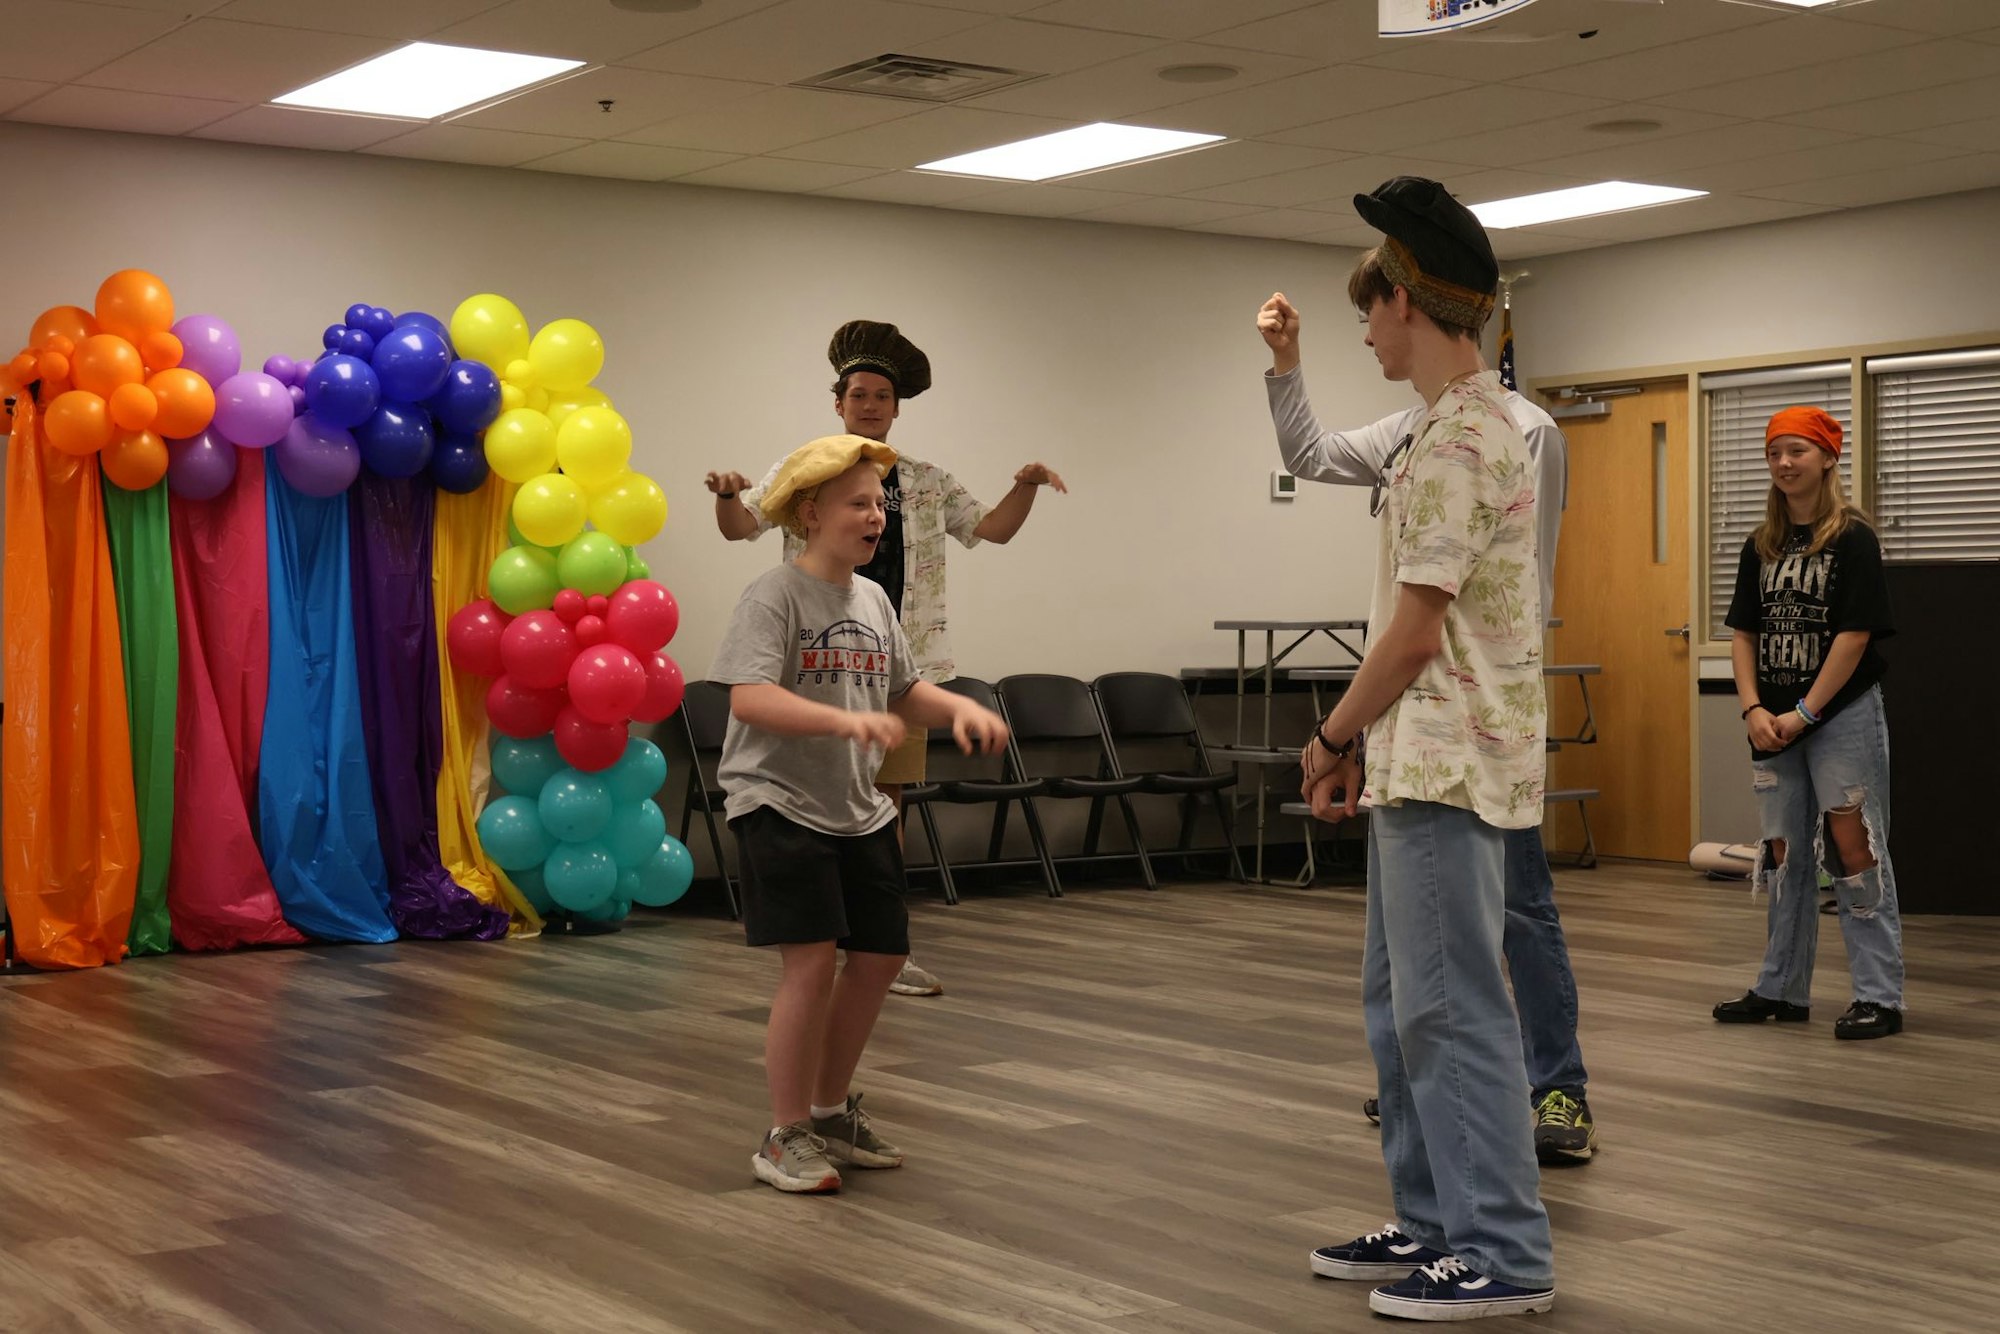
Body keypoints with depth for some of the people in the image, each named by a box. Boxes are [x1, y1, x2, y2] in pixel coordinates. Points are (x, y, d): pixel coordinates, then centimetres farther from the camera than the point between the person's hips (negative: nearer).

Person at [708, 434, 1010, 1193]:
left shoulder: (872, 600, 10)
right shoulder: (774, 597, -13)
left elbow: (906, 694, 18)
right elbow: (749, 698, -26)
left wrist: (959, 709, -3)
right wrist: (848, 720, -39)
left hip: (858, 810, 8)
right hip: (778, 802, -8)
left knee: (879, 957, 10)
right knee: (812, 961, -14)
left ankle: (830, 1111, 30)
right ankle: (786, 1138, 1)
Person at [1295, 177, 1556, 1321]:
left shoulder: (1453, 441, -16)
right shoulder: (1483, 422, 17)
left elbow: (1416, 631, -19)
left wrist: (1332, 737, -7)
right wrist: (1364, 743, 16)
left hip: (1449, 771, -11)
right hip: (1425, 765, 11)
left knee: (1454, 1009, -6)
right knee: (1403, 1000, 16)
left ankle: (1505, 1255, 1)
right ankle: (1438, 1223, 25)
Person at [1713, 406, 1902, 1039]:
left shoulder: (1852, 539, -7)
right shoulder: (1762, 546, 10)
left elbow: (1855, 634, -13)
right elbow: (1743, 633, 8)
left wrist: (1803, 713, -14)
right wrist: (1754, 709, -5)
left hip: (1843, 714, -6)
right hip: (1775, 723, 6)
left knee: (1854, 849, -6)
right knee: (1783, 853, 12)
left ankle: (1880, 997, 0)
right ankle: (1782, 990, 22)